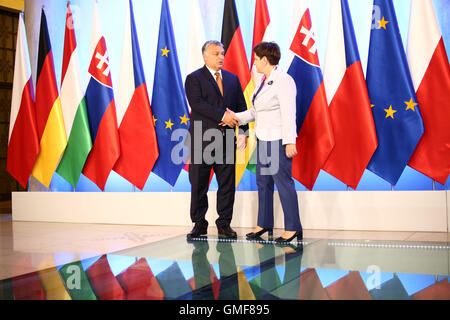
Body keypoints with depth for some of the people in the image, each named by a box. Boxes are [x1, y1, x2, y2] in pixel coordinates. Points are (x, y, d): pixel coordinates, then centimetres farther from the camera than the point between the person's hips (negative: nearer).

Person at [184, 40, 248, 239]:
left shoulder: (232, 79, 16)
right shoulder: (194, 79, 2)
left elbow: (241, 107, 13)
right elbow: (197, 103, -13)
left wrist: (243, 132, -1)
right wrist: (222, 115, -19)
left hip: (226, 140, 4)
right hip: (202, 140, -3)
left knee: (227, 183, 4)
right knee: (198, 185, 2)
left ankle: (224, 224, 15)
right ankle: (199, 224, 15)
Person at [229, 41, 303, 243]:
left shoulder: (283, 81, -13)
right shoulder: (265, 81, 15)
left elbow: (288, 114, -18)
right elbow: (256, 111, 16)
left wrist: (290, 142, -22)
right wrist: (237, 117, 5)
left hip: (278, 141, -10)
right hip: (264, 140, 10)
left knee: (283, 182, -5)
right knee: (263, 182, 14)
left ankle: (293, 228, 3)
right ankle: (264, 224, 25)